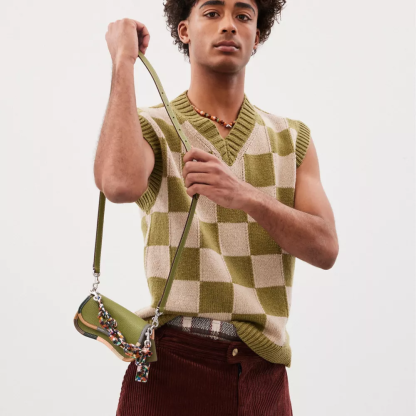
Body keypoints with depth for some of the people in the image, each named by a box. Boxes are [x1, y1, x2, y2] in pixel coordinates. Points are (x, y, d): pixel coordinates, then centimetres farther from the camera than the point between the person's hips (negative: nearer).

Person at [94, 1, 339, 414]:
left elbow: (325, 248, -2)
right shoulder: (151, 128, 2)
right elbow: (121, 184, -23)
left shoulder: (292, 138, 11)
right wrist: (123, 61, -13)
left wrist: (244, 196, -19)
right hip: (173, 365, -3)